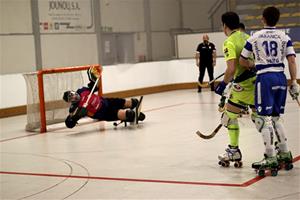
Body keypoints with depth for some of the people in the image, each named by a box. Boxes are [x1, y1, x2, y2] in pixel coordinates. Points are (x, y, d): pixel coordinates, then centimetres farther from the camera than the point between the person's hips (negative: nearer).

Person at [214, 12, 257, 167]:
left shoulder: (229, 42, -9)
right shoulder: (247, 37, 15)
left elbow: (231, 68, -19)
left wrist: (223, 84, -5)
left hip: (244, 84, -7)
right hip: (258, 81, 7)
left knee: (230, 115, 10)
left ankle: (234, 152, 13)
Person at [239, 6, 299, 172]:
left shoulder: (254, 38, 2)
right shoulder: (285, 37, 6)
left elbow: (242, 61, 7)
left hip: (265, 78, -4)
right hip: (281, 77, 4)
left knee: (264, 118, -2)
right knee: (275, 118, 16)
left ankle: (271, 158, -6)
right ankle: (285, 154, 18)